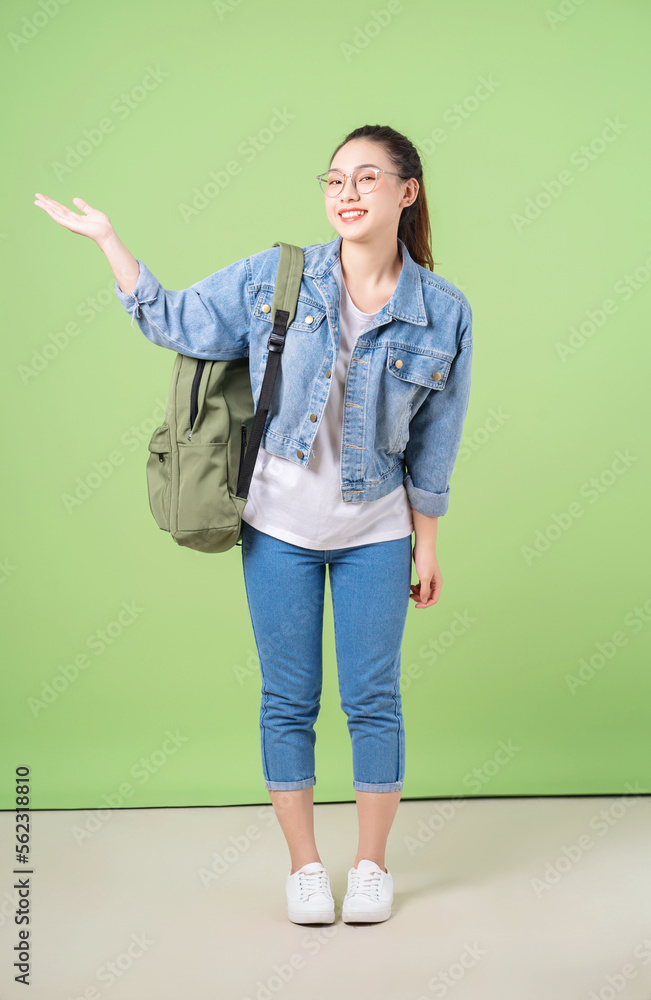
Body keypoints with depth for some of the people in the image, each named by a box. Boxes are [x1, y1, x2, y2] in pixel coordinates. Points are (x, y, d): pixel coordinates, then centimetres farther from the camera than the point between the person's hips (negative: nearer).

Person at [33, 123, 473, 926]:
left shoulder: (443, 312, -5)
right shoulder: (274, 278, -5)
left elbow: (431, 446, 1)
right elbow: (173, 322, 5)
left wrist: (426, 547, 4)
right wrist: (107, 239, 1)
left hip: (375, 530, 0)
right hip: (279, 521, 1)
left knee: (373, 698, 6)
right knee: (288, 699, 8)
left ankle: (372, 865, 25)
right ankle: (304, 866, 25)